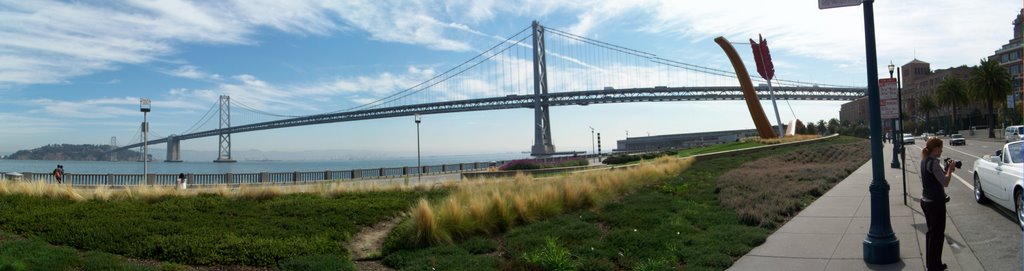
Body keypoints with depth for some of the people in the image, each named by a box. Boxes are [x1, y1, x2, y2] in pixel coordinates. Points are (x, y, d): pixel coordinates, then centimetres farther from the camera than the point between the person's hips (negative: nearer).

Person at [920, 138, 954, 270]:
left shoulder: (925, 161, 9)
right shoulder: (933, 163, -19)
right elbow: (945, 182, -21)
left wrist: (946, 169, 5)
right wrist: (950, 169, -8)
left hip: (926, 201, 9)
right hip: (936, 203, -9)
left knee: (931, 232, 18)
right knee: (937, 234, 2)